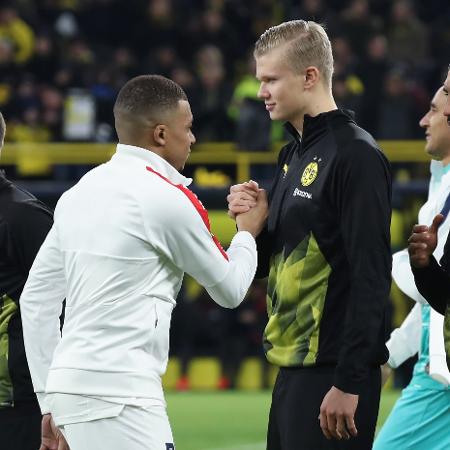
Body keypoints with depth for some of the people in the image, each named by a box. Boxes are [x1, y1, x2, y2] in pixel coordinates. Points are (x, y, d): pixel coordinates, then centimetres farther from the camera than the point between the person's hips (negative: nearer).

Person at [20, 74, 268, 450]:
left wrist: (51, 402, 20)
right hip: (117, 393, -8)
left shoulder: (80, 193, 13)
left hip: (68, 383, 8)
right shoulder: (168, 198, -8)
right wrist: (248, 232, 23)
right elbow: (230, 290, 5)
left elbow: (35, 299, 16)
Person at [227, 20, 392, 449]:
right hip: (292, 368, 9)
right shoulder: (292, 156, 16)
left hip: (334, 374, -9)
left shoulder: (355, 155, -12)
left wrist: (349, 382, -21)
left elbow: (371, 276, -18)